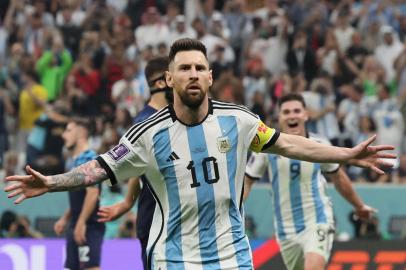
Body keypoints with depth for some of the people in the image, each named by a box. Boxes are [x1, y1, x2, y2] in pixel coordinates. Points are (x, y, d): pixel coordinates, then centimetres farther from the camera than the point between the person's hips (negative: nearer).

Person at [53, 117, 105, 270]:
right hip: (75, 226, 10)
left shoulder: (89, 159, -12)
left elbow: (92, 193, -21)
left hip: (89, 227, -10)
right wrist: (65, 219, 20)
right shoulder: (73, 161, 16)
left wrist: (81, 223, -24)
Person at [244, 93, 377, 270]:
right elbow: (247, 181, 3)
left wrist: (359, 206, 27)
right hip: (286, 228, 2)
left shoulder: (320, 145, -2)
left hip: (317, 222, -2)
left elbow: (338, 178, 15)